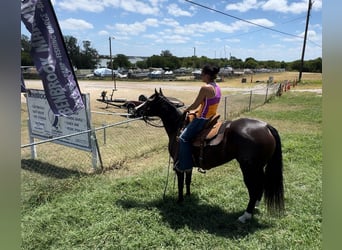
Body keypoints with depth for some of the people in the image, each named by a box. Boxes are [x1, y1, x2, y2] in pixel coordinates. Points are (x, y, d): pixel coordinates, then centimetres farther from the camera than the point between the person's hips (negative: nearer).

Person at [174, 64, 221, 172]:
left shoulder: (205, 88, -21)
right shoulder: (217, 87, 7)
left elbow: (195, 105, -16)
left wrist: (186, 110, 3)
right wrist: (196, 111, 14)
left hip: (203, 119, -10)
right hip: (212, 118, 10)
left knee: (184, 138, -3)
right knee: (187, 130, 28)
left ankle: (184, 165, 1)